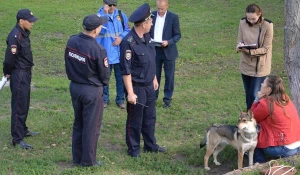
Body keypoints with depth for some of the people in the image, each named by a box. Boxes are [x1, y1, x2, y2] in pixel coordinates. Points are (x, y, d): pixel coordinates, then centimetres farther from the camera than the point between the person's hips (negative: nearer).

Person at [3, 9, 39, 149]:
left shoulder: (24, 33, 7)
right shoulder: (15, 36, -23)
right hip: (19, 75, -9)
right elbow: (10, 58, -23)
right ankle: (17, 138, 0)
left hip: (26, 73, 9)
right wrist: (8, 73, -8)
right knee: (19, 106, -5)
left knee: (25, 104, 21)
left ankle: (23, 130, 36)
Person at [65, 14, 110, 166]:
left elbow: (68, 64, 7)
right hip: (91, 91, -6)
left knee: (78, 124, 18)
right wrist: (103, 83, 11)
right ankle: (88, 160, 17)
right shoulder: (98, 49, -24)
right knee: (91, 126, 7)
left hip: (74, 87, 7)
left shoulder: (71, 41, -6)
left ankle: (77, 158, 28)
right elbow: (104, 73, -10)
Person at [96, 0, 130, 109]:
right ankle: (104, 99, 26)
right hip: (105, 53, -3)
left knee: (120, 77, 10)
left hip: (119, 53, 3)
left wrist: (121, 37, -11)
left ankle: (120, 99, 24)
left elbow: (127, 29, 8)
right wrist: (105, 14, -30)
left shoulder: (121, 15, 2)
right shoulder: (99, 15, -9)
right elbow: (100, 30, -25)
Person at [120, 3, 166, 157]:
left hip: (149, 86, 8)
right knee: (135, 120, 8)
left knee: (150, 117, 20)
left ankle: (150, 145, 35)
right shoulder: (129, 42, -24)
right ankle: (133, 148, 24)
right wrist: (130, 93, -22)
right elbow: (126, 70, -22)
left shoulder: (146, 37, 1)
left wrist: (154, 79, 19)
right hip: (137, 87, -8)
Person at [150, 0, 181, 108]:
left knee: (169, 76, 6)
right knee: (154, 75, 10)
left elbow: (178, 35, -6)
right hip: (154, 50, 2)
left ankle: (167, 99, 17)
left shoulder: (173, 17, -8)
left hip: (168, 51, -2)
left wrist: (168, 42, -22)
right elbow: (148, 31, 10)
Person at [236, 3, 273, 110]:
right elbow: (239, 41, 2)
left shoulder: (267, 25, -17)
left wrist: (250, 51, -29)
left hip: (260, 67, -4)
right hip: (246, 65, 4)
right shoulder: (242, 23, -6)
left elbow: (266, 49, -14)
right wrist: (240, 46, -23)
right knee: (248, 95, 14)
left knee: (254, 96, -6)